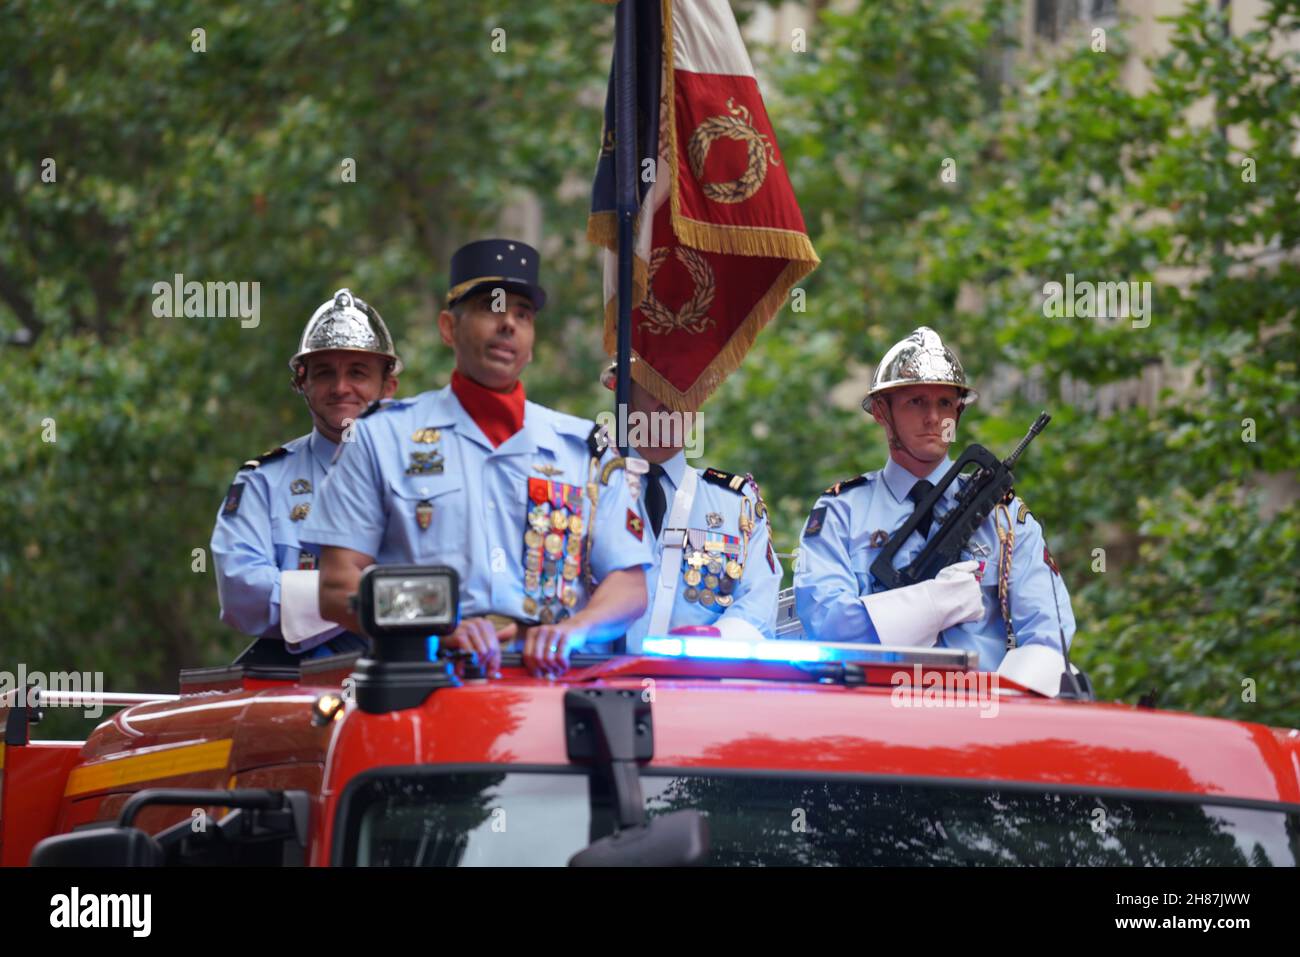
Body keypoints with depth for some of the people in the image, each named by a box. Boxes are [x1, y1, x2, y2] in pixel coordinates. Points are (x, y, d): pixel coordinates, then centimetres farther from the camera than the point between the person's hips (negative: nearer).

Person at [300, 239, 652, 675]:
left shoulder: (583, 447, 21)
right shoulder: (383, 438, 15)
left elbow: (629, 586, 14)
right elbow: (338, 588, 6)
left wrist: (572, 629, -8)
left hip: (549, 675, 1)